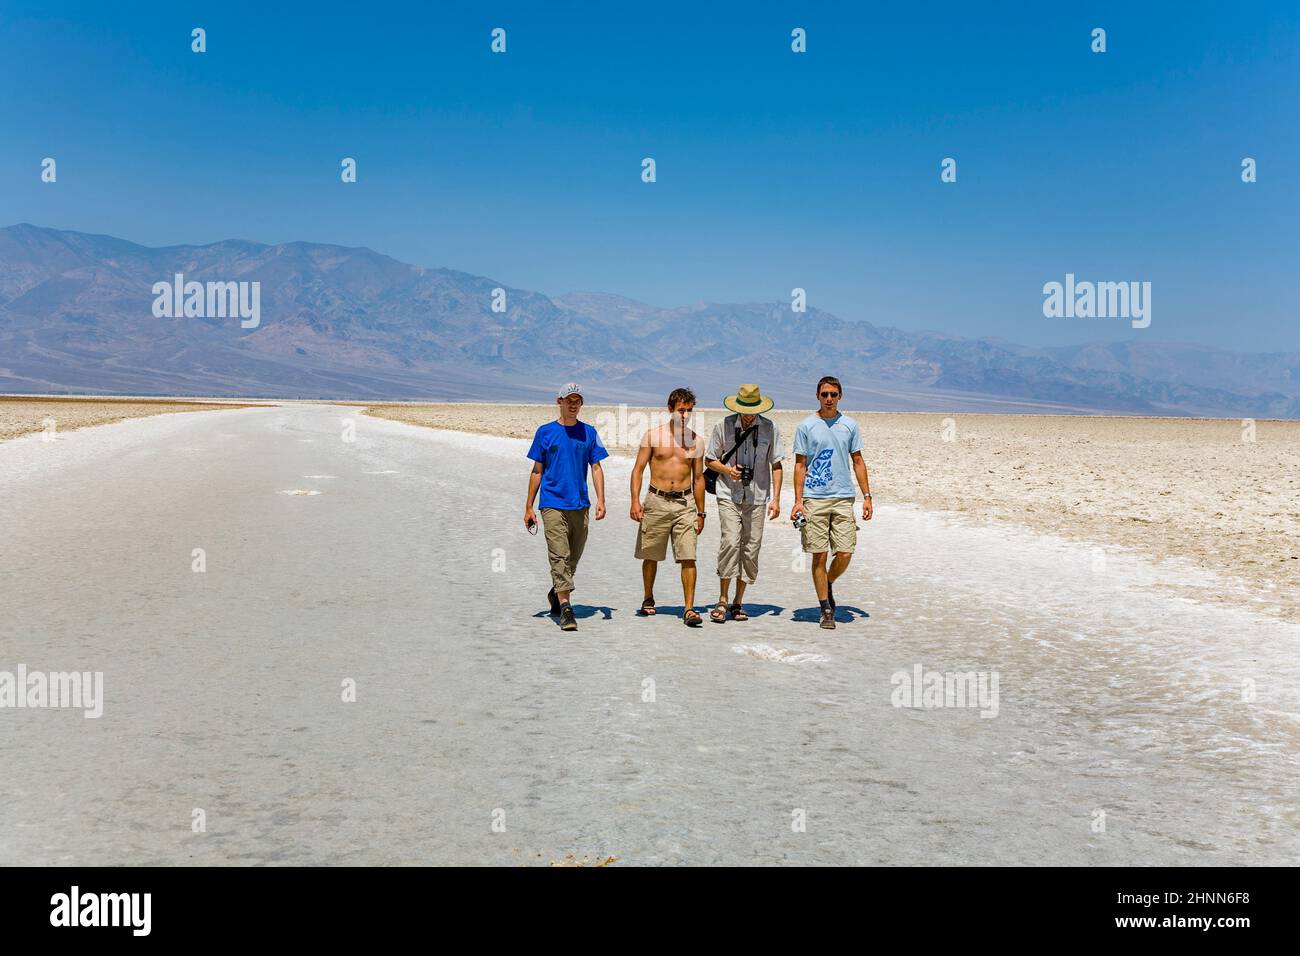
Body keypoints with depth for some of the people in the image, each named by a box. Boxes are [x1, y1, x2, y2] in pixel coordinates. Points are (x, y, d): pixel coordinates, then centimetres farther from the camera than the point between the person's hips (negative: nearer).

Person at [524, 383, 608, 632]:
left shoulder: (588, 432, 8)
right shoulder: (545, 432, 3)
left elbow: (596, 468, 8)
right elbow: (537, 471, 7)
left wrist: (601, 500, -5)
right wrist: (529, 507, 5)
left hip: (580, 506, 3)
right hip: (553, 505, -3)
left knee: (573, 558, 12)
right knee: (559, 557, -12)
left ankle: (556, 593, 35)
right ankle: (565, 609, -13)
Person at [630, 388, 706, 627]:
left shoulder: (696, 441, 8)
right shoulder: (653, 435, 1)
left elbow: (698, 478, 13)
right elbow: (638, 468, 1)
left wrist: (701, 513, 12)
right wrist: (635, 501, -10)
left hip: (685, 502, 1)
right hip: (656, 501, -1)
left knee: (688, 558, -9)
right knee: (650, 556, 10)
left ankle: (689, 609, -8)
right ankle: (648, 600, 29)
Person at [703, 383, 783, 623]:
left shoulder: (769, 428, 2)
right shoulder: (723, 426, -1)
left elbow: (776, 465, 9)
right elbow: (709, 460, 9)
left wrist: (776, 498, 3)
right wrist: (727, 470, -11)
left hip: (757, 498, 2)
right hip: (729, 496, -2)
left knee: (751, 548, 1)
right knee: (731, 542, -18)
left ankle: (738, 603, 13)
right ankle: (722, 601, -9)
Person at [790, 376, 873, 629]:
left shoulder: (850, 425, 9)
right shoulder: (806, 426, 3)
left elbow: (858, 462, 13)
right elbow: (800, 465, 3)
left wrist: (867, 496, 7)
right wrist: (798, 501, -5)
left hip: (843, 498, 2)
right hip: (814, 499, -2)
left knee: (845, 555, -4)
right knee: (819, 556, -1)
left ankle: (828, 584, 26)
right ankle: (826, 610, 9)